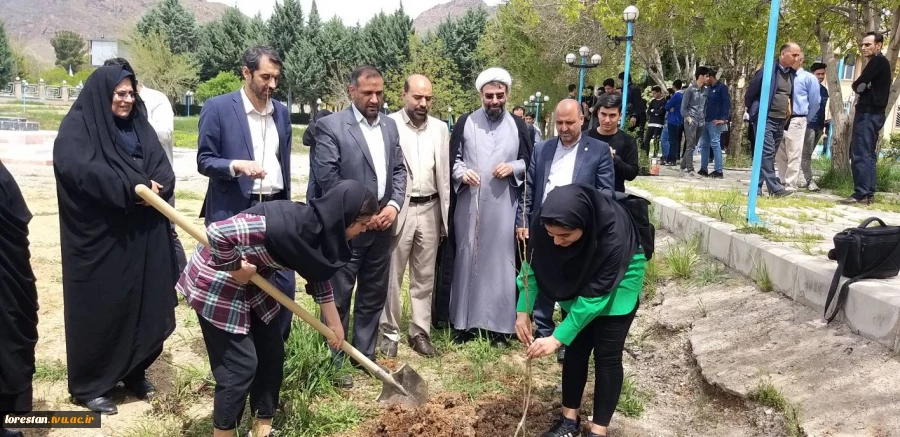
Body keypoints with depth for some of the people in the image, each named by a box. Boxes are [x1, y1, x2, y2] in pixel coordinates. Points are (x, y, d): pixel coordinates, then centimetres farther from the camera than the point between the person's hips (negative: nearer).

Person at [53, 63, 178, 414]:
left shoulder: (140, 127, 14)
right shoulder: (77, 127, -4)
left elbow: (164, 172, 6)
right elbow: (81, 170, -22)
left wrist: (152, 189, -15)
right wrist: (135, 187, -21)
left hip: (143, 239, 6)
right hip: (99, 239, -5)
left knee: (143, 305, 10)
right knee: (99, 309, 2)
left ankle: (134, 372, 27)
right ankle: (89, 385, 16)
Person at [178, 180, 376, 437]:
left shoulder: (320, 230, -6)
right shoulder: (286, 225, -35)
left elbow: (319, 274, 11)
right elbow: (217, 232, -36)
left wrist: (334, 324, 16)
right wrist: (235, 268, -20)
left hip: (252, 283, 9)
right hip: (215, 284, -8)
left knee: (272, 354, 11)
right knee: (240, 366, -4)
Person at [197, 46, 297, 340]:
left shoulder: (282, 112, 10)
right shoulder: (217, 108, -6)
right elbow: (204, 161, -6)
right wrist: (237, 165, -24)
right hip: (233, 212, -4)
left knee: (284, 282, 5)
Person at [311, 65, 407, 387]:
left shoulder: (390, 126, 12)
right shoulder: (331, 126, -8)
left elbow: (399, 170, 13)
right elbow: (327, 177, -13)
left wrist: (394, 205, -4)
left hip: (381, 226, 6)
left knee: (373, 297, 14)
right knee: (338, 298, 3)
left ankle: (365, 355, 28)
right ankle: (335, 362, 16)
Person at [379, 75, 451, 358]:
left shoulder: (440, 128, 8)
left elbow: (444, 174, 9)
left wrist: (445, 217, 8)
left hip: (430, 210, 4)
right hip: (398, 209, -4)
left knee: (424, 277, 11)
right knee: (392, 276, 5)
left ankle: (420, 332, 23)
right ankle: (390, 333, 18)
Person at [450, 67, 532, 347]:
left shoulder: (517, 125, 5)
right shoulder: (465, 122, 3)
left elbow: (531, 162, 10)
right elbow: (452, 158, 7)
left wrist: (513, 168, -9)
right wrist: (462, 173, -13)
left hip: (503, 206, 0)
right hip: (470, 204, 0)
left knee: (500, 261, 4)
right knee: (467, 260, 6)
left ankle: (499, 324, 14)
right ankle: (465, 322, 16)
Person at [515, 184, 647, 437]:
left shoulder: (613, 234, -41)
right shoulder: (543, 224, -30)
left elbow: (594, 295, -33)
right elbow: (533, 266, -12)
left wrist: (558, 338, -32)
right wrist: (523, 311, -18)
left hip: (617, 285, -4)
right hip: (577, 279, 4)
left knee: (606, 355, -3)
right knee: (575, 349, 8)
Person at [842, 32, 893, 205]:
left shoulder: (878, 61, -9)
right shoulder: (879, 63, 22)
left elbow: (858, 85, -14)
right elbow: (862, 87, 18)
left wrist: (858, 85, 5)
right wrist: (861, 87, -1)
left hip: (868, 113, -10)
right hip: (872, 113, 10)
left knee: (860, 154, -13)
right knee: (868, 154, 9)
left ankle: (861, 194, -15)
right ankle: (868, 193, 11)